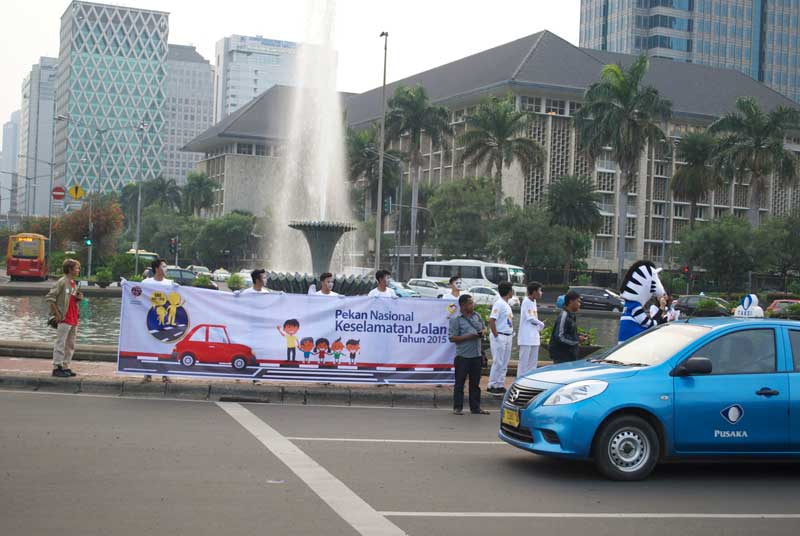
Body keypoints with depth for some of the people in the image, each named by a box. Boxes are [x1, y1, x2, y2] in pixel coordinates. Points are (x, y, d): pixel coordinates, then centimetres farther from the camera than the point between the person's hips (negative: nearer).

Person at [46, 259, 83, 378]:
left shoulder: (73, 284, 15)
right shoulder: (62, 282, -10)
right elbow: (50, 298, -15)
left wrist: (79, 298, 3)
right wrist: (57, 314, -15)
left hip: (73, 319, 9)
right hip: (64, 319, -9)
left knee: (70, 345, 12)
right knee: (60, 344, -5)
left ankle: (65, 367, 18)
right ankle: (57, 368, -2)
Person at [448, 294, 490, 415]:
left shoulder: (477, 316, 10)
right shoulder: (456, 319, -8)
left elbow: (484, 328, 23)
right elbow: (452, 338, -13)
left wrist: (483, 332, 0)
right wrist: (468, 337, -19)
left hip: (476, 355, 6)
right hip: (463, 356, -6)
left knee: (475, 382, 11)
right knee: (460, 382, 1)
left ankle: (475, 407, 19)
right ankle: (457, 407, 9)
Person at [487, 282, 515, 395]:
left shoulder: (507, 304, 15)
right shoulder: (499, 304, -14)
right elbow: (491, 320, -21)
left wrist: (512, 333, 12)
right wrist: (496, 336, -19)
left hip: (508, 337, 9)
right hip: (500, 337, -9)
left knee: (504, 363, 11)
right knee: (498, 362, -6)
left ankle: (500, 385, 17)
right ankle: (492, 386, 0)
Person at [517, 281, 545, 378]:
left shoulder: (533, 302, 15)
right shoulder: (526, 302, -13)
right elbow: (530, 318, -18)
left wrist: (538, 329, 13)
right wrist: (541, 324, -4)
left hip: (534, 337, 9)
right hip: (526, 337, -9)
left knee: (533, 361, 10)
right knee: (524, 360, -7)